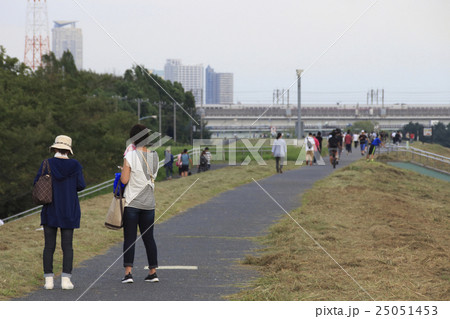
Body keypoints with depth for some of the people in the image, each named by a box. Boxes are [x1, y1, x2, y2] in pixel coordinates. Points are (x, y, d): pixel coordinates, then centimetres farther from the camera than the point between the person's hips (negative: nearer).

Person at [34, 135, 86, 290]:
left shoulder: (47, 164, -4)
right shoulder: (75, 165, -4)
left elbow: (37, 183, -5)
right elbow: (81, 185, -5)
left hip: (50, 210, 0)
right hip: (69, 211, 0)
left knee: (49, 246, 4)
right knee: (67, 246, 4)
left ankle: (49, 280, 1)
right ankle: (66, 279, -4)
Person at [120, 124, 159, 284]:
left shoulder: (130, 156, -12)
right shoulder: (154, 156, 4)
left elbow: (124, 180, -15)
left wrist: (123, 170, 6)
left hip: (132, 203, -5)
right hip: (149, 203, 5)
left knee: (129, 238, -2)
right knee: (148, 237, 12)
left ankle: (128, 272, -10)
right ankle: (153, 272, 13)